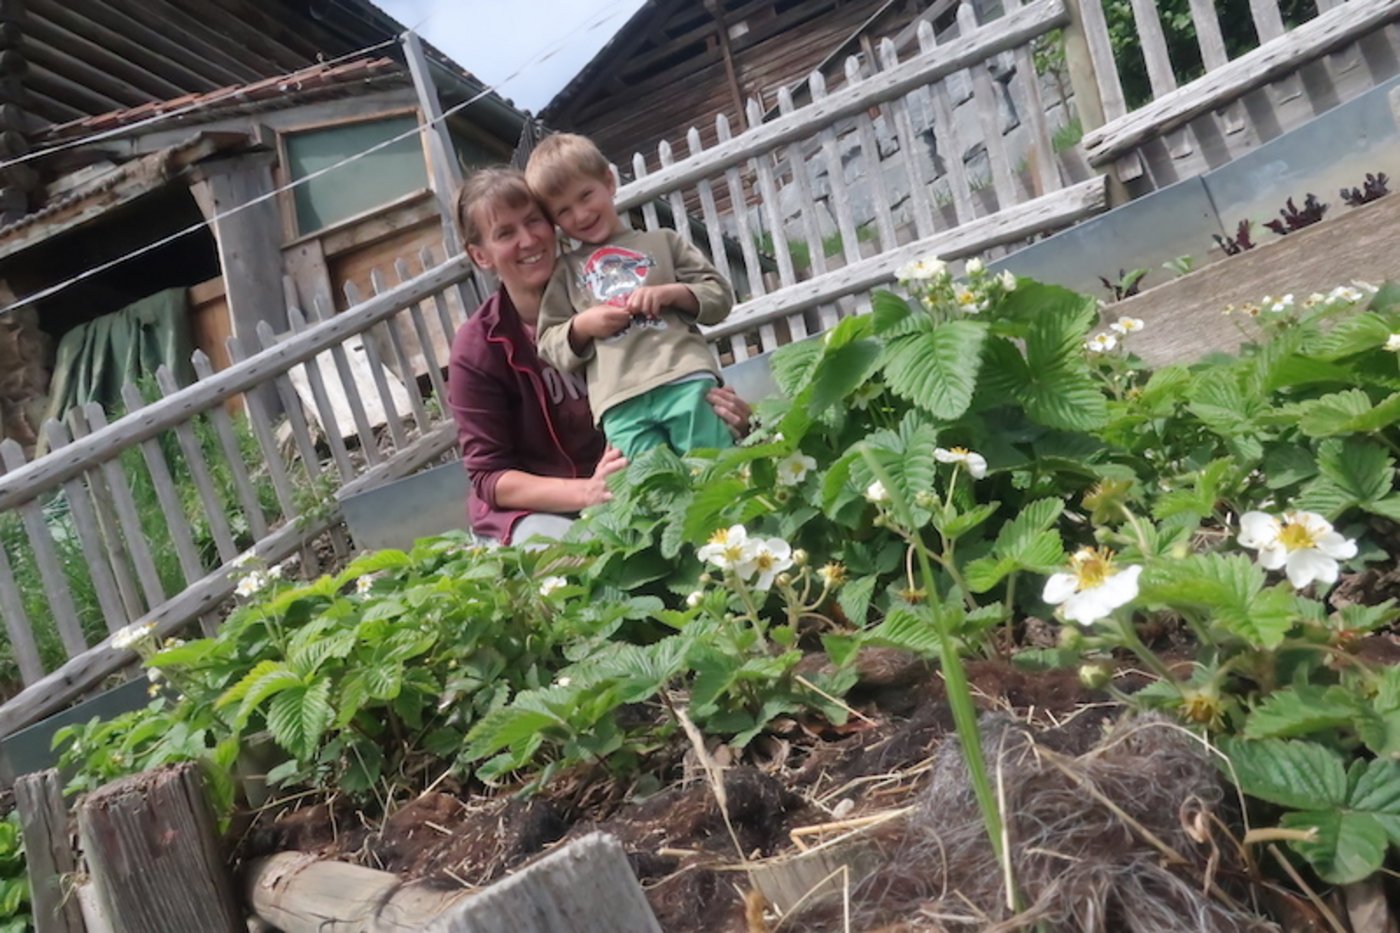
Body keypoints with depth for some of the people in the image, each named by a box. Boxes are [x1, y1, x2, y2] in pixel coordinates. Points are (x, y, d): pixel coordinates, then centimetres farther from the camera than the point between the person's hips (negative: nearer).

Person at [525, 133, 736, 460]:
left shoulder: (661, 242, 17)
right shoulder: (565, 271, 21)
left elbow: (720, 296, 14)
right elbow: (549, 346, 17)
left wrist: (672, 293, -4)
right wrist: (580, 327, -2)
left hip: (686, 380, 0)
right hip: (621, 404, 0)